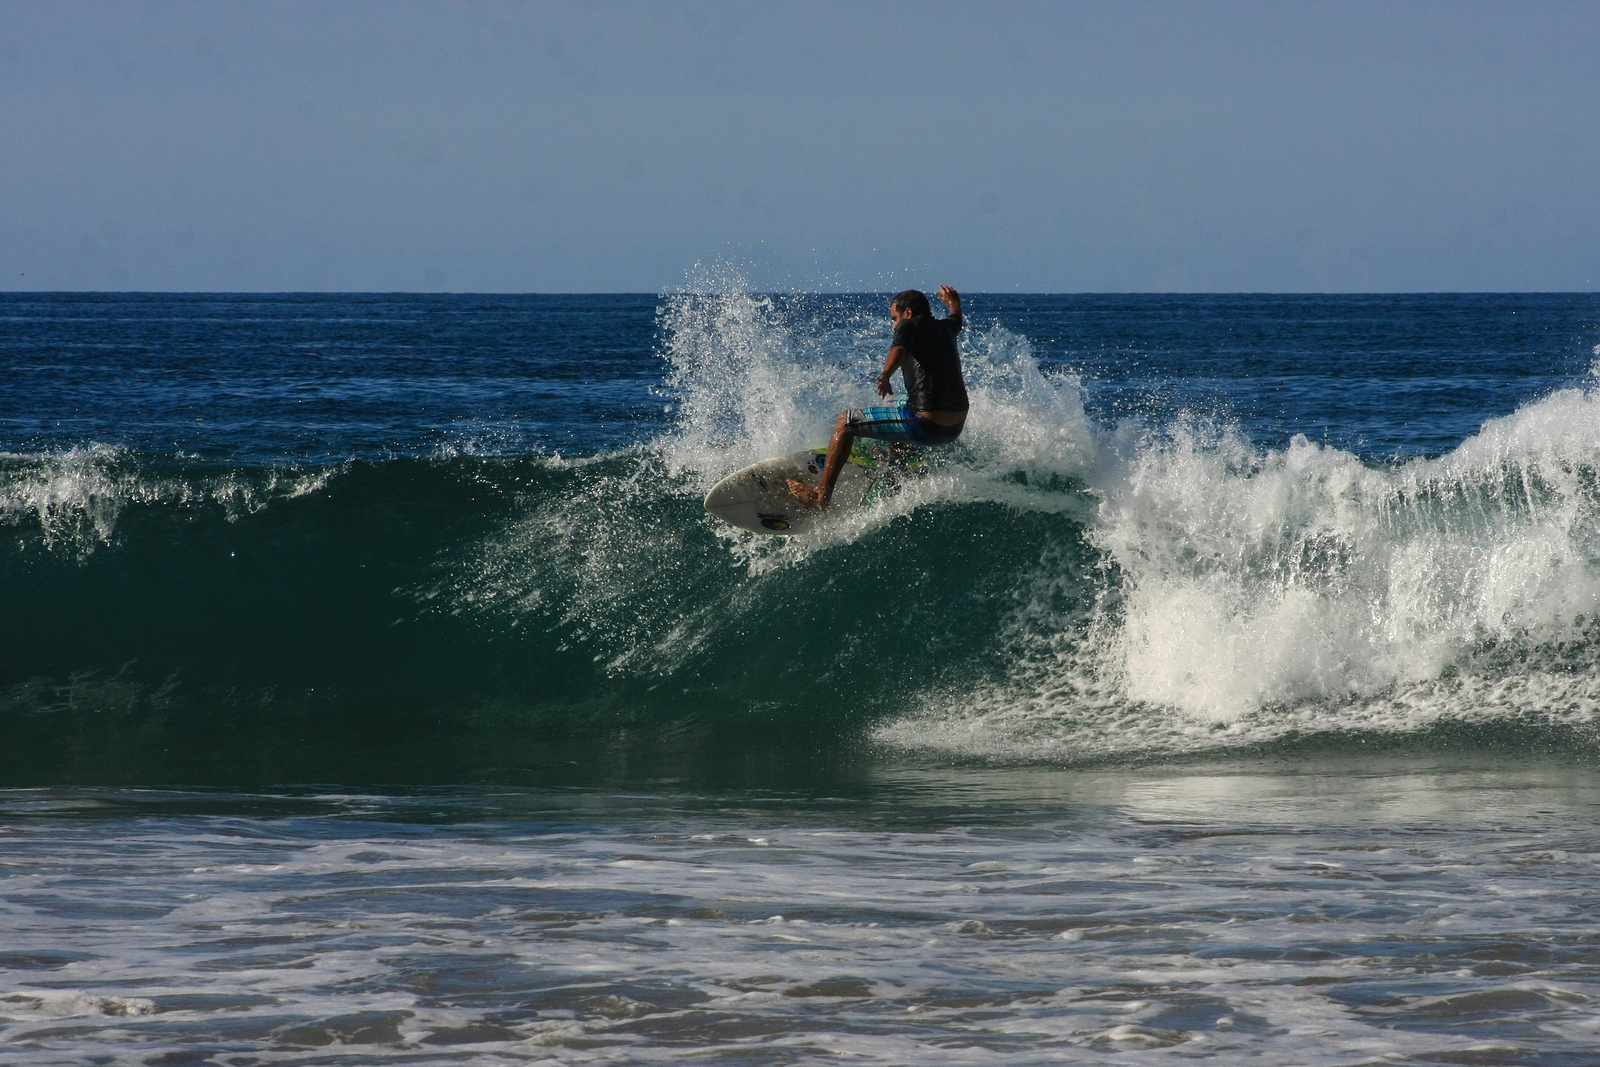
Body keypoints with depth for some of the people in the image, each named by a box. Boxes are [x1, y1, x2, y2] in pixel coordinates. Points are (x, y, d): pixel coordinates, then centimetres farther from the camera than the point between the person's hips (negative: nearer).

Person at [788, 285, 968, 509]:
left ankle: (821, 494, 4)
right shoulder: (946, 328, 17)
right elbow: (957, 319, 44)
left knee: (845, 421, 3)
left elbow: (899, 348, -29)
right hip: (955, 429, 9)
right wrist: (954, 303, 66)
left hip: (927, 425, -9)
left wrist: (886, 375, -48)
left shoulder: (910, 325, -5)